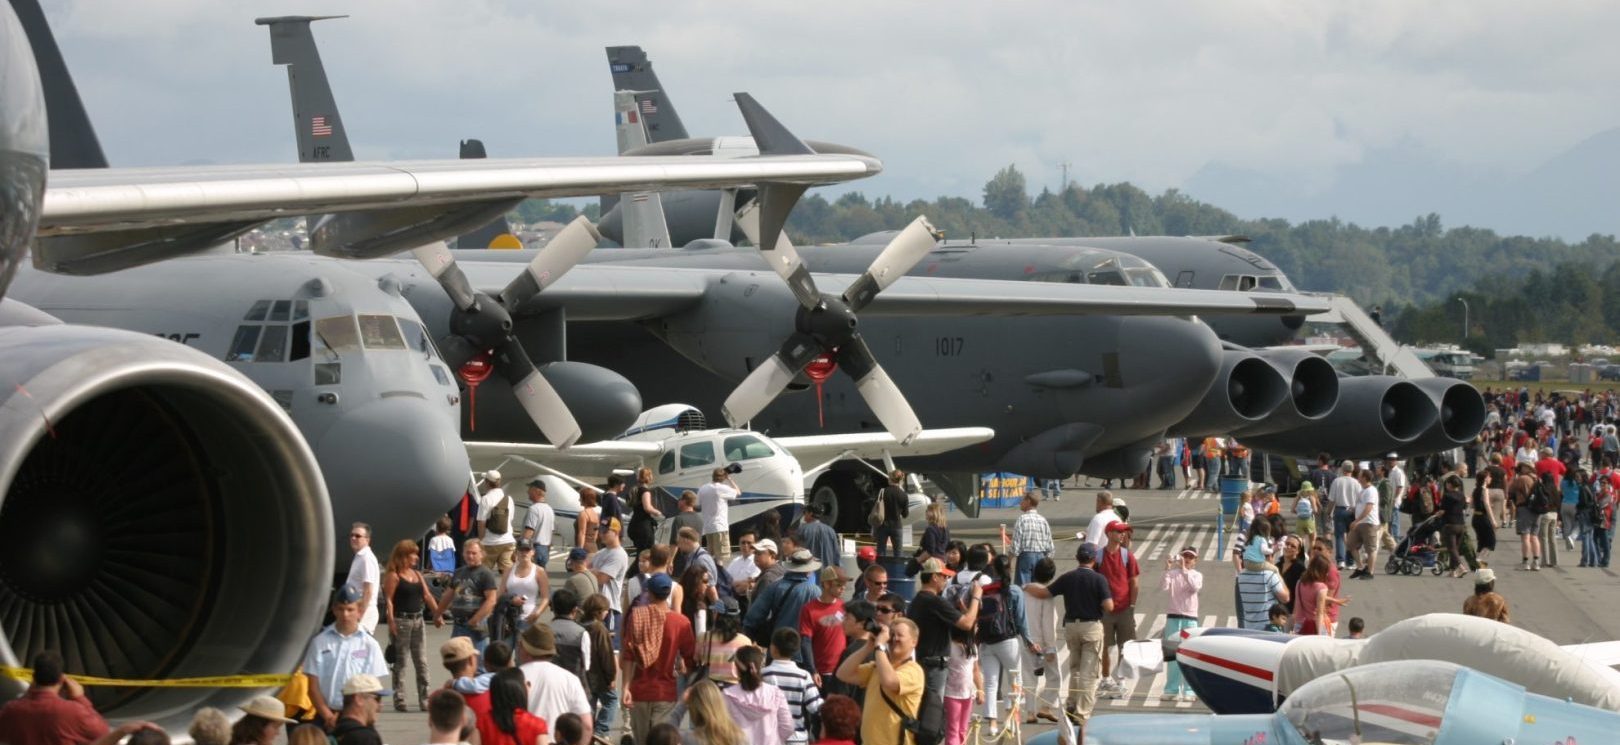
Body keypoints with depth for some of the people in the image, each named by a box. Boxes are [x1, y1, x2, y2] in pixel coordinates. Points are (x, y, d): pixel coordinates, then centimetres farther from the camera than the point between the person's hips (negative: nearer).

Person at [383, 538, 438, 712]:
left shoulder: (417, 574, 15)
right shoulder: (393, 576, -6)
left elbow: (427, 596, 13)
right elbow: (388, 600, -11)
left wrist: (438, 613, 4)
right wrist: (391, 621, -19)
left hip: (418, 620, 7)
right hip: (401, 621, -7)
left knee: (421, 661, 4)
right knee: (399, 661, -1)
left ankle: (424, 700, 6)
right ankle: (399, 700, 2)